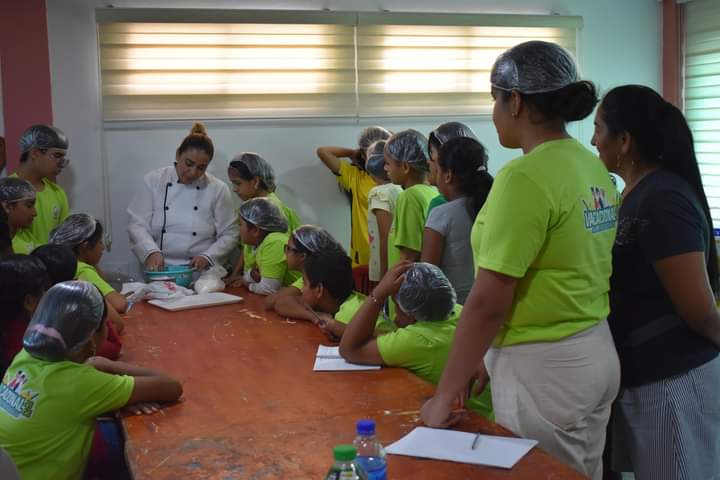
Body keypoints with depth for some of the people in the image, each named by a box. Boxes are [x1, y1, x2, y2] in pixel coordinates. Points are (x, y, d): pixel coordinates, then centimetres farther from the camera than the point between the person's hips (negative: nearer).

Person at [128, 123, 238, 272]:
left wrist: (207, 257, -12)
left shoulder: (218, 189, 2)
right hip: (161, 271, 1)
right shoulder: (153, 181, 5)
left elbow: (229, 234, 4)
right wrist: (151, 252, -16)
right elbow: (138, 225, 2)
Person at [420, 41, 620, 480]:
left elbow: (488, 302, -21)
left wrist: (444, 396, -12)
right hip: (596, 354, 8)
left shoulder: (524, 176, -20)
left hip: (544, 367, -8)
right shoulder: (594, 168, 5)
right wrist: (495, 353, 15)